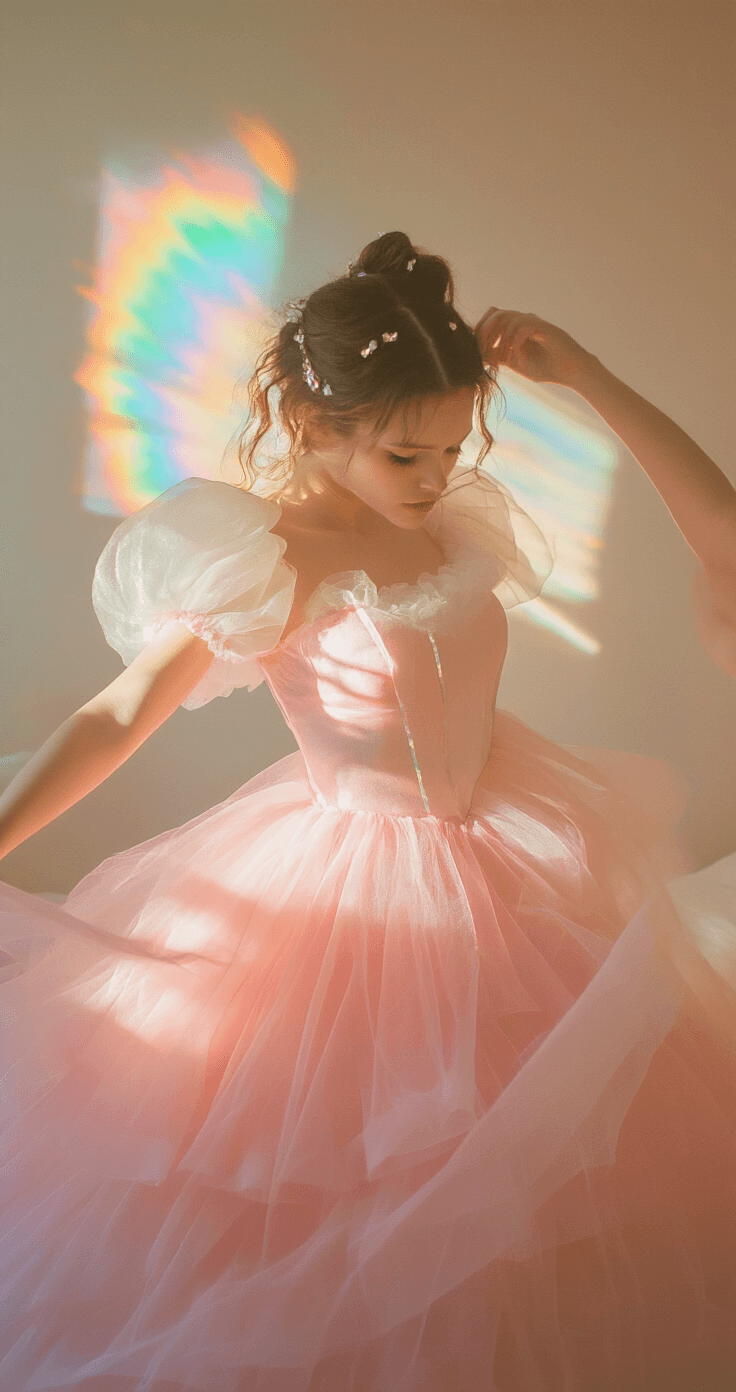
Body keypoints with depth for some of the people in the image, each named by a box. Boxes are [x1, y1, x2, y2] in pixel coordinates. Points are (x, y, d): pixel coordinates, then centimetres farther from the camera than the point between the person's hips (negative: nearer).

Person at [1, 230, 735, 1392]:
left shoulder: (470, 519, -7)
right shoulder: (266, 560, -21)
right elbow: (121, 715, -19)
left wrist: (587, 377, -14)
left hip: (514, 860, 5)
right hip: (347, 891, -5)